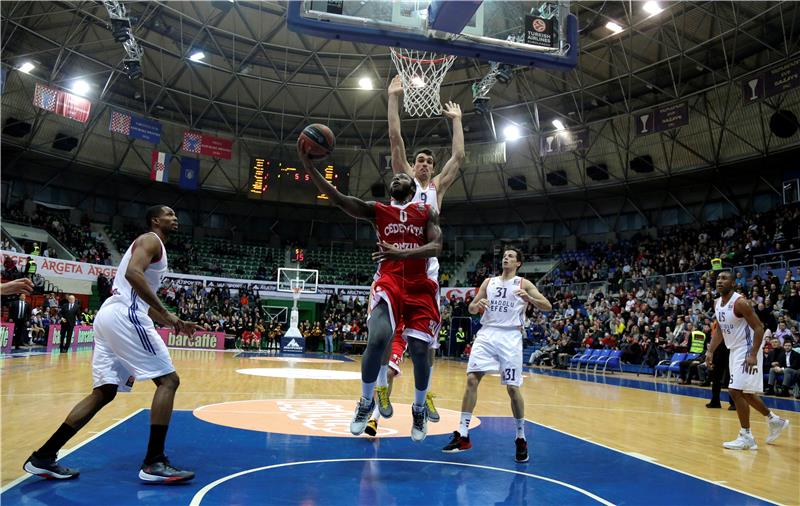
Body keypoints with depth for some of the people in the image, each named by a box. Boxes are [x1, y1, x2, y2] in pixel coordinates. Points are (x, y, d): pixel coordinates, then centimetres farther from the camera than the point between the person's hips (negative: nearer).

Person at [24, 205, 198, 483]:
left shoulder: (149, 245, 29)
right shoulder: (151, 240, -1)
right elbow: (133, 273, -22)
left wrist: (173, 323, 27)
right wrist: (166, 314, -22)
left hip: (109, 316, 10)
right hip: (124, 316, -10)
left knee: (104, 391, 13)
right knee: (168, 380, -8)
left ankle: (42, 457, 15)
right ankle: (154, 463, -8)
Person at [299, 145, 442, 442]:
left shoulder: (427, 212, 11)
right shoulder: (377, 210, 12)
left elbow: (436, 246, -5)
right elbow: (337, 199, -2)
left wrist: (402, 253, -23)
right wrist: (308, 166, -13)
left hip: (419, 286, 1)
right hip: (388, 281, 0)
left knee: (419, 350, -4)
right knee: (377, 339, -24)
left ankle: (419, 409, 25)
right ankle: (366, 402, 2)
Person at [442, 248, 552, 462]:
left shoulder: (523, 284, 4)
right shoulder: (489, 282, 14)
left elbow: (548, 307, -3)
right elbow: (471, 309, 16)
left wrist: (529, 299, -20)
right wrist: (477, 305, -8)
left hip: (510, 338, -3)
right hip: (487, 334, 3)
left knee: (513, 388, -2)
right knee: (471, 379, -9)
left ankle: (521, 438, 16)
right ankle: (463, 435, -3)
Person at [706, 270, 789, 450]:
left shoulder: (740, 302, -19)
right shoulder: (717, 303, 6)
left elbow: (759, 328, -20)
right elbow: (720, 330, 16)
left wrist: (753, 355, -27)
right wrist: (710, 351, 9)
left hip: (747, 351, -9)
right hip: (734, 351, 9)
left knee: (736, 391, -13)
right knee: (745, 393, 18)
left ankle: (746, 437, -2)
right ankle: (775, 421, 38)